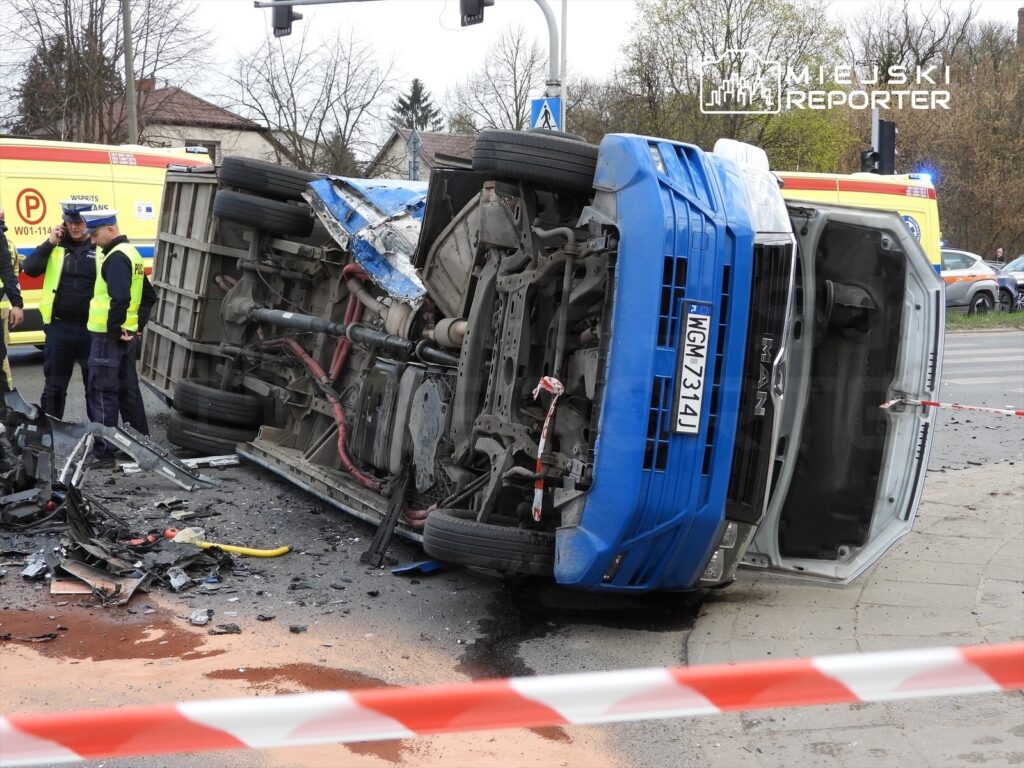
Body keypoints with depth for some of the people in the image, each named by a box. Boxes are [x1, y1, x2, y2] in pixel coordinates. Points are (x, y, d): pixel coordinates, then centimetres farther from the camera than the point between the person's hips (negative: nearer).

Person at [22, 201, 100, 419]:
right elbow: (30, 269, -9)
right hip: (59, 327, 2)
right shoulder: (55, 246, 4)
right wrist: (50, 243, -13)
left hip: (91, 328, -2)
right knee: (54, 383, 13)